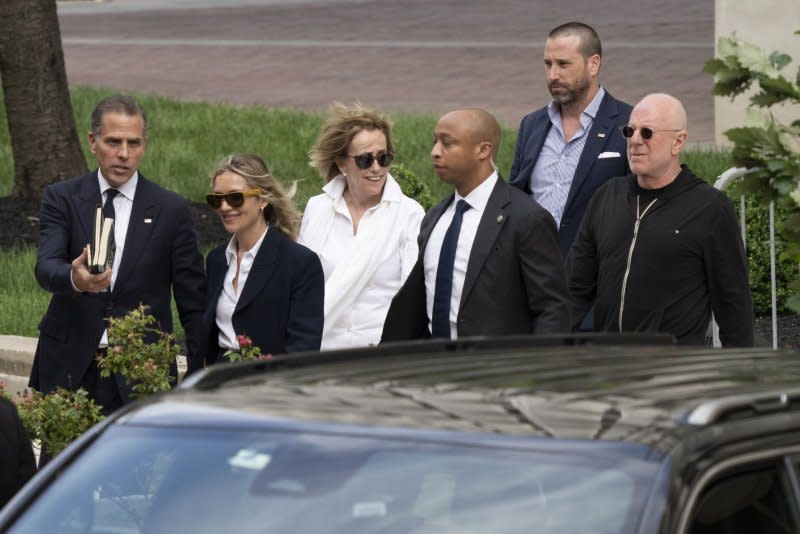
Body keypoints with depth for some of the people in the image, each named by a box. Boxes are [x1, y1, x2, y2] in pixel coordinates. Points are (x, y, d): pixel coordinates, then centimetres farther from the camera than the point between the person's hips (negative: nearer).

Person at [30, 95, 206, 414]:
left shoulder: (171, 210, 3)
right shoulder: (62, 198, 3)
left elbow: (193, 304, 6)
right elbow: (46, 267, -13)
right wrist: (73, 279, -37)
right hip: (70, 367, 1)